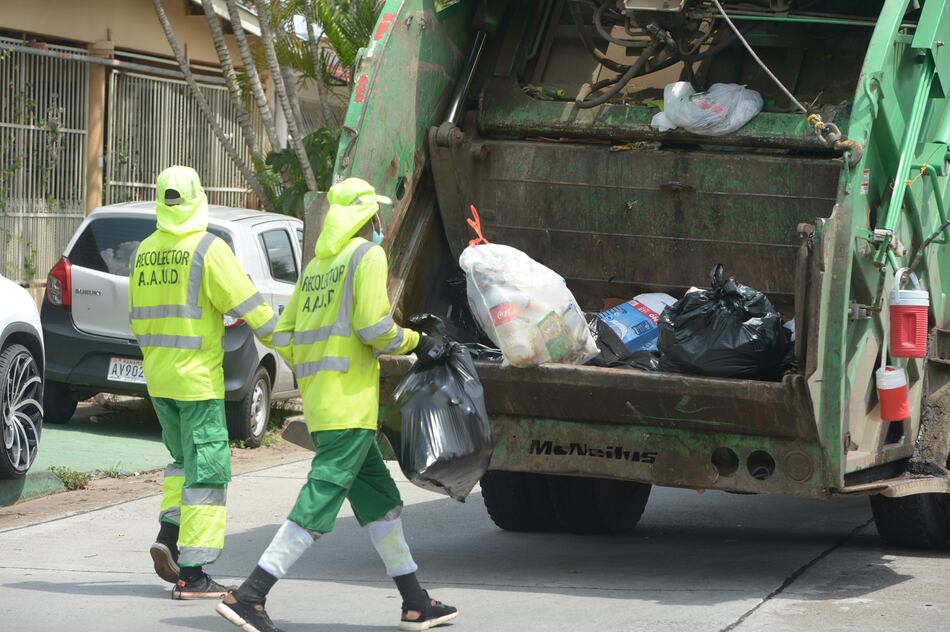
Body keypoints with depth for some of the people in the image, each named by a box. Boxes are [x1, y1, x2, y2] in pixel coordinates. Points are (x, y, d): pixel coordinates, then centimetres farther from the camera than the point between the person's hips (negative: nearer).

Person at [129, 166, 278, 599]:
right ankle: (190, 573, -5)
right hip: (197, 379, -7)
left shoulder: (144, 253, 7)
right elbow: (248, 304, -15)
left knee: (185, 459, 23)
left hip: (158, 378, 7)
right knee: (206, 469, -2)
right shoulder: (208, 248, -14)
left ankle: (168, 535, 5)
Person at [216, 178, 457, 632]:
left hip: (318, 400, 9)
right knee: (318, 504, -11)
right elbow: (374, 326, -16)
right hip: (350, 405, -9)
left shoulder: (317, 266, 18)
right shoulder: (368, 255, -7)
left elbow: (282, 337, 17)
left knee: (380, 500, 15)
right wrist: (418, 343, 0)